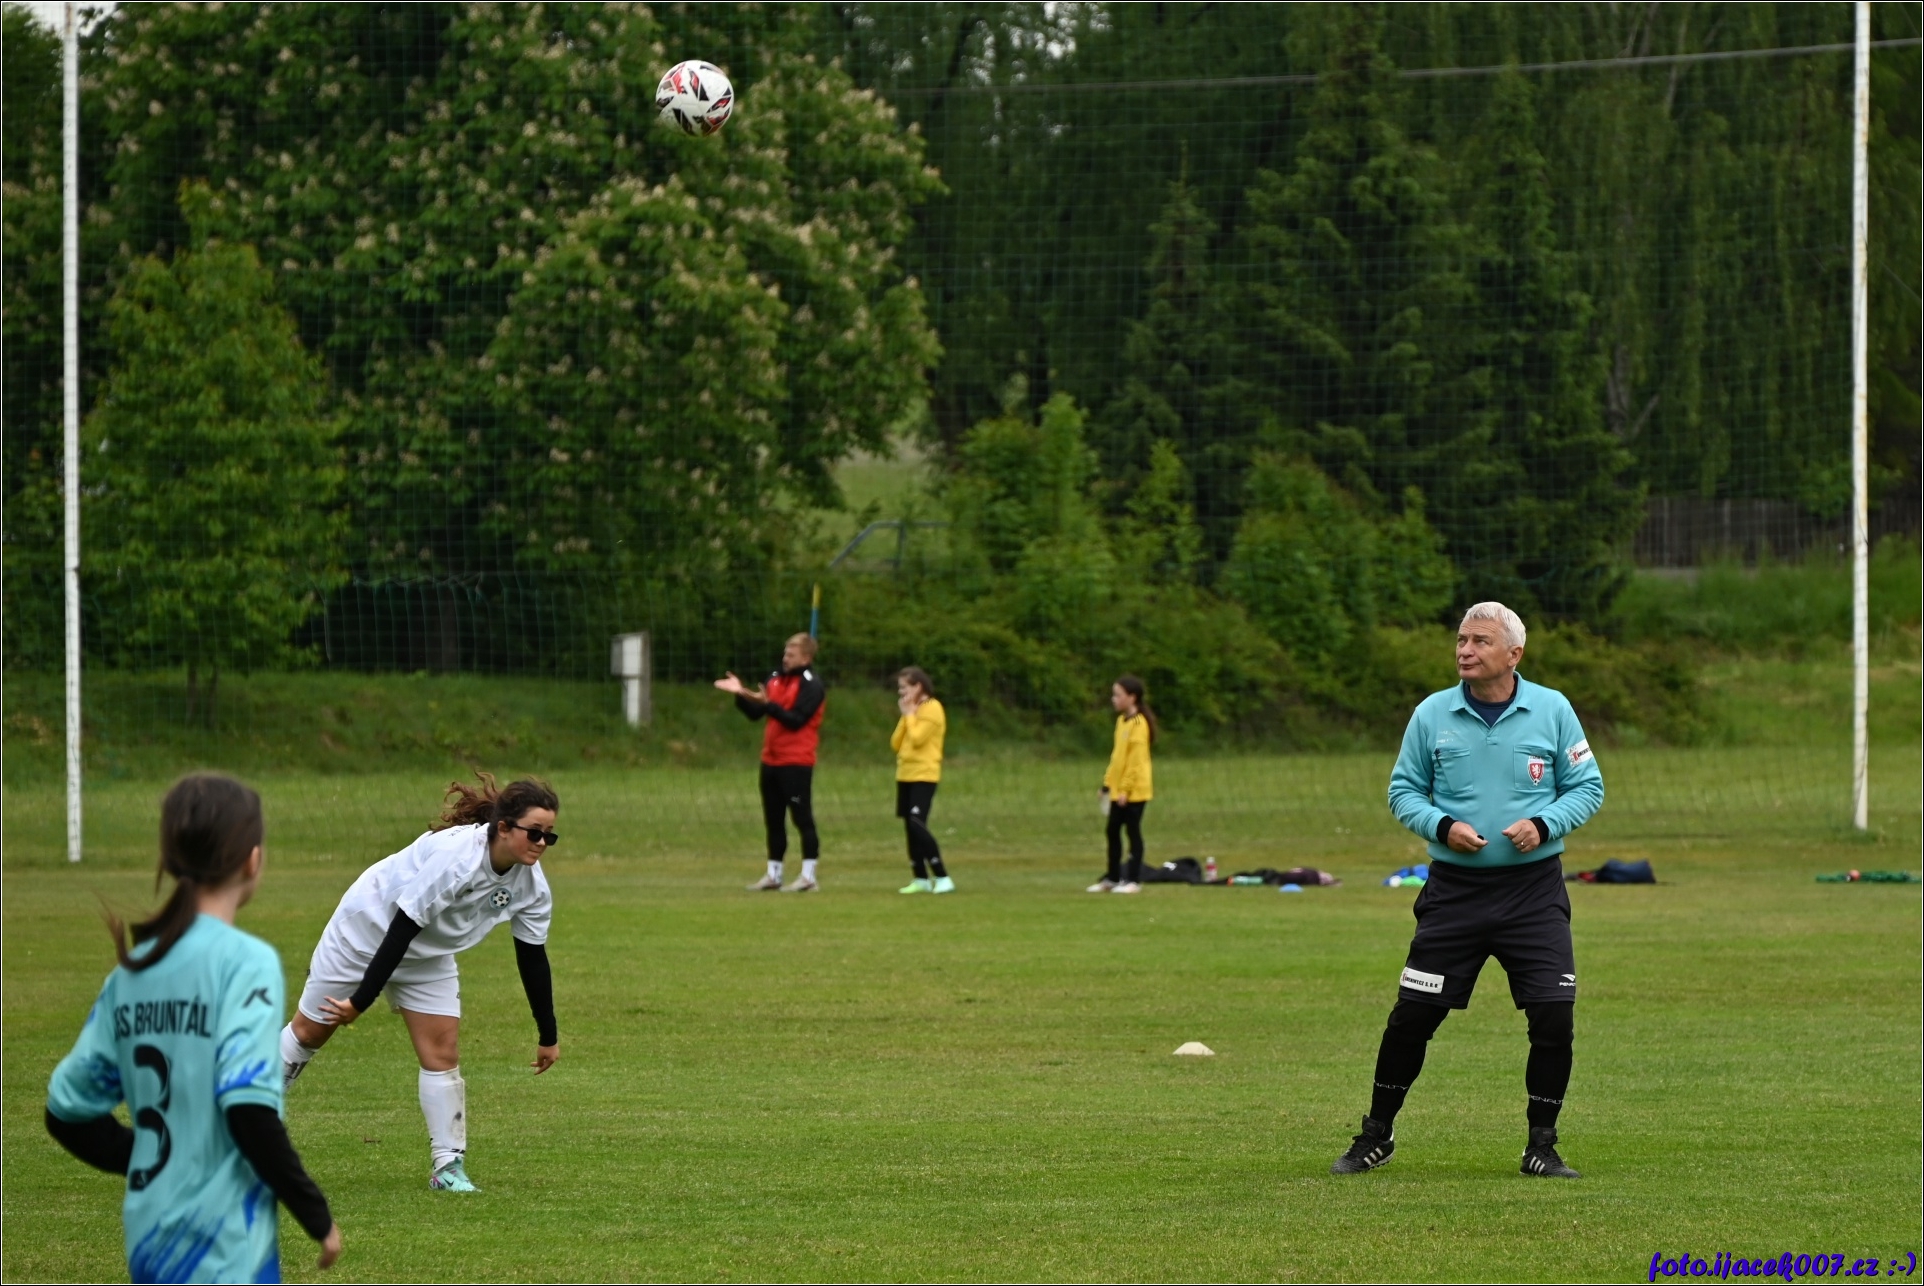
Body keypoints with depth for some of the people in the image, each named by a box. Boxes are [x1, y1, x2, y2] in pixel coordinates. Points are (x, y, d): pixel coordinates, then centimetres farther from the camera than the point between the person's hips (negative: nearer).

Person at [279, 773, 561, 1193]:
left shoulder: (531, 886, -17)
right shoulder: (455, 856, -38)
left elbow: (532, 957, -4)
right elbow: (401, 930, -35)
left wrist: (548, 1036, 1)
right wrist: (361, 1001, -31)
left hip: (428, 959, 5)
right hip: (367, 931, -5)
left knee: (443, 1055, -6)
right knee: (310, 1030, 9)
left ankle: (448, 1166, 0)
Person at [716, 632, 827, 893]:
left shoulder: (811, 685, -9)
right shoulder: (776, 679, 14)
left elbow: (796, 720, -19)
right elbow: (755, 713, 14)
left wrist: (768, 704, -25)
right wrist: (740, 695, -1)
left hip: (796, 762, -8)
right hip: (771, 761, 8)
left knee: (802, 818, -7)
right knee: (773, 820, 12)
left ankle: (808, 876, -5)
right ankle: (773, 875, 19)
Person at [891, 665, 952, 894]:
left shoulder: (931, 708, -8)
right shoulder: (912, 711, 18)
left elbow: (917, 738, -19)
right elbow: (896, 744, 12)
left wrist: (910, 714, -7)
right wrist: (905, 716, 4)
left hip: (923, 775, -9)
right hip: (905, 775, 9)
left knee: (917, 824, -18)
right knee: (910, 827, 7)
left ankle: (942, 878, -17)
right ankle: (921, 879, 13)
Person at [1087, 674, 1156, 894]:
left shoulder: (1138, 724, -15)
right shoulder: (1122, 721, 12)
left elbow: (1136, 760, -18)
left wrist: (1125, 788, -20)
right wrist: (1109, 781, 16)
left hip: (1134, 791, -9)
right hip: (1118, 790, 9)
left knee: (1133, 831, -2)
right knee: (1113, 832, 12)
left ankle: (1134, 880, 3)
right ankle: (1112, 878, 20)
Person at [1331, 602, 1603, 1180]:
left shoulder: (1552, 710, 0)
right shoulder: (1432, 714, 1)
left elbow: (1587, 786, 5)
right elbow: (1403, 790, 7)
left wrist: (1542, 825, -12)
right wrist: (1443, 826, -12)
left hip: (1533, 890, 0)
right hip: (1454, 888, 0)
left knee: (1554, 1018, -8)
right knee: (1411, 1016, -1)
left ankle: (1542, 1145, 8)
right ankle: (1376, 1135, 17)